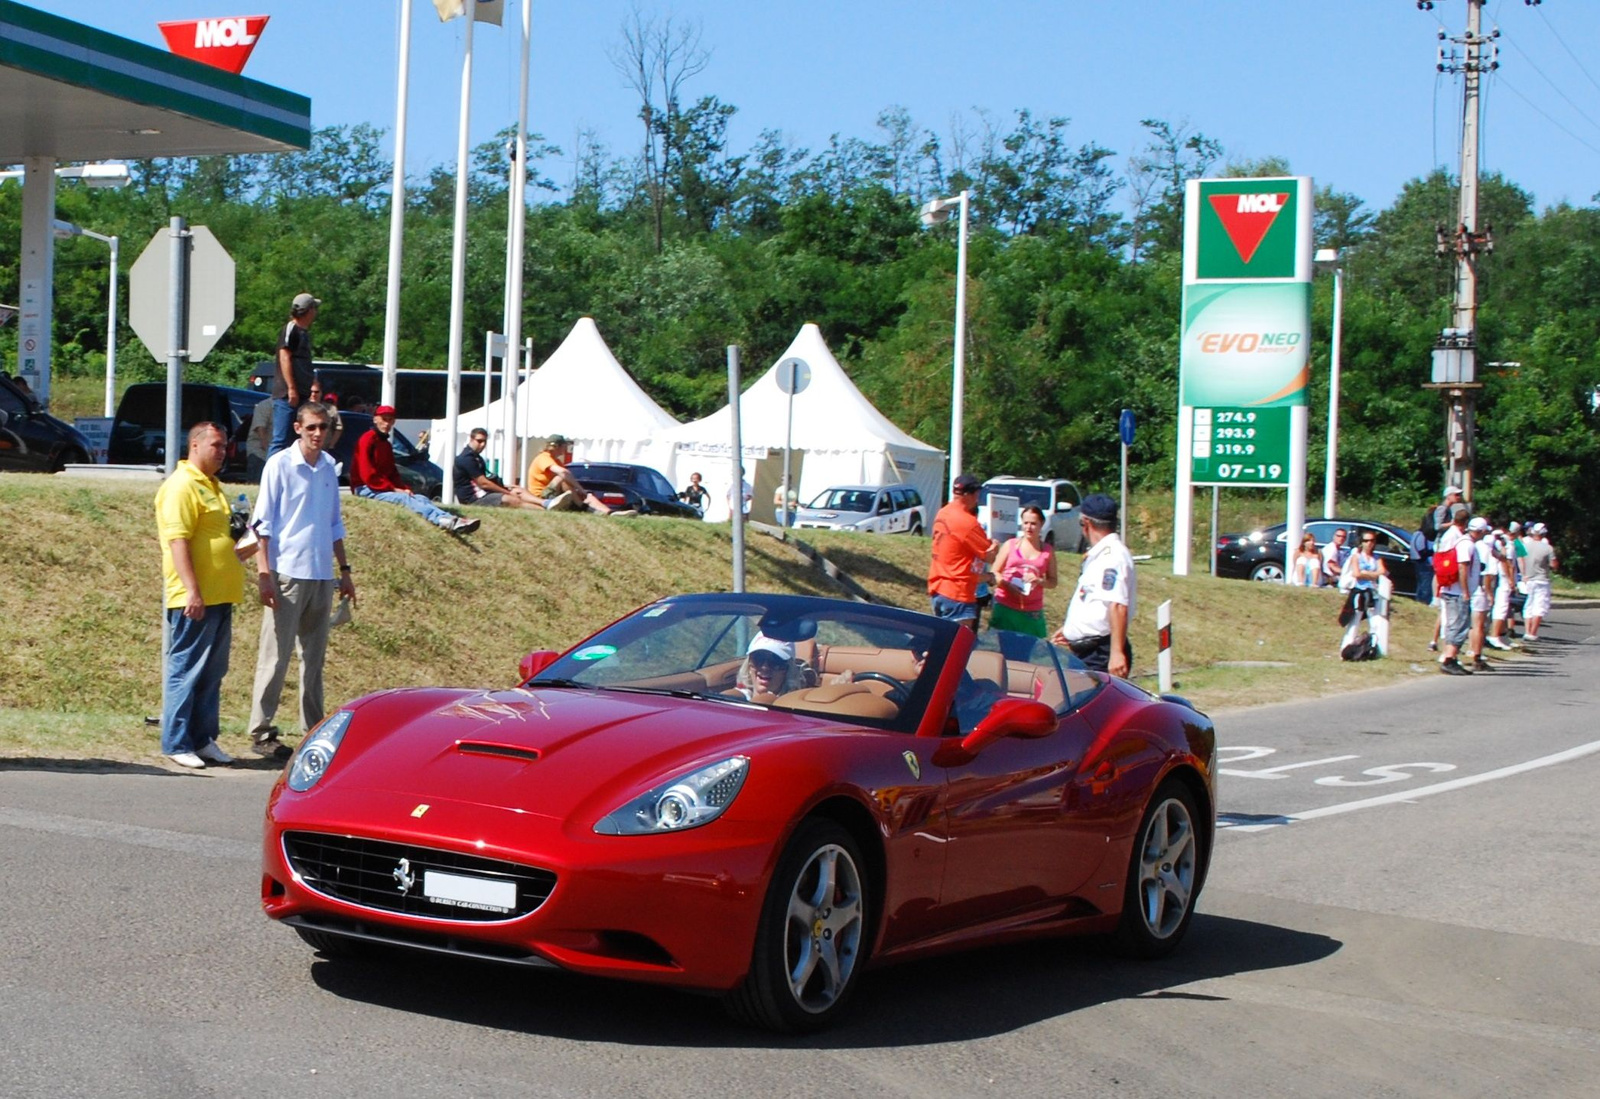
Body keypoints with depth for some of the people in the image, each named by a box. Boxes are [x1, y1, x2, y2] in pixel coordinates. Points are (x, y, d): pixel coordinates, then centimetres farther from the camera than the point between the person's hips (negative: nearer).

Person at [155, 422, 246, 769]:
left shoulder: (211, 485, 19)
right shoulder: (181, 486, -10)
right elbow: (178, 541, -18)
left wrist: (240, 548, 14)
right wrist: (192, 590, -23)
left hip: (219, 596, 9)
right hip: (195, 598, -9)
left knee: (212, 674, 11)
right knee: (186, 671, -4)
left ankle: (203, 739, 18)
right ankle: (176, 743, 0)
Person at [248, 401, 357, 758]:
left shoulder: (329, 467, 11)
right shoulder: (280, 465, -5)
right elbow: (263, 522, -7)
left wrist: (344, 569, 17)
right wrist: (263, 573, -14)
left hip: (322, 575, 6)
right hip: (287, 573, -6)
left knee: (315, 656, 11)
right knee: (276, 656, -4)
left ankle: (314, 728, 18)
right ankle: (262, 731, 1)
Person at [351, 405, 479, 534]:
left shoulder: (386, 444, 21)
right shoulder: (367, 440, -8)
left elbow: (392, 472, 20)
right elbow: (367, 474, -17)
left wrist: (404, 488, -1)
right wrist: (393, 489, -16)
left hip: (386, 488, 8)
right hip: (367, 489, -8)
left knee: (420, 498, -16)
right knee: (404, 498, -33)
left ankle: (450, 520, -44)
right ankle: (443, 520, -60)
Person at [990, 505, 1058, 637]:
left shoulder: (1048, 551, 8)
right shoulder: (1010, 545, 6)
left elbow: (1053, 581, 10)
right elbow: (995, 573, 6)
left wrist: (1039, 581, -12)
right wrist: (1008, 585, -13)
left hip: (1032, 612, 1)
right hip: (1004, 607, -1)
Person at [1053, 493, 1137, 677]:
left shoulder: (1112, 556, -16)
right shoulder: (1099, 555, 17)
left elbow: (1118, 607, -26)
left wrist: (1117, 653, -32)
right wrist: (1071, 629, 39)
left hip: (1102, 654, -10)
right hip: (1087, 652, 10)